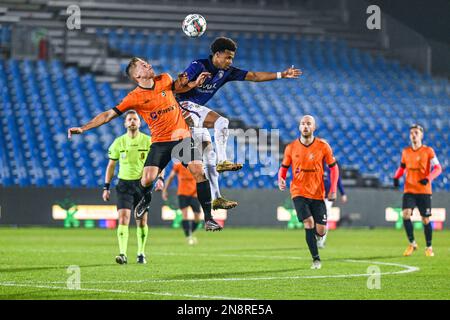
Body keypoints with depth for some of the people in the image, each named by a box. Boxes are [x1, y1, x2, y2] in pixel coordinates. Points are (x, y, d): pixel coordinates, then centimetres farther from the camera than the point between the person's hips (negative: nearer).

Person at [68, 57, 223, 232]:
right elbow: (108, 115, -4)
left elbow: (177, 87, 29)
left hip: (182, 136, 2)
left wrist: (195, 83, 11)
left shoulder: (164, 79, 5)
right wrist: (83, 128, -10)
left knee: (198, 171, -15)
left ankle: (208, 219, -7)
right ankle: (145, 199, 20)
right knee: (147, 178, -19)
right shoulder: (134, 97, -6)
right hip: (160, 141, -2)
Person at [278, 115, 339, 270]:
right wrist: (281, 179, -12)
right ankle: (316, 259, -5)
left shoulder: (323, 146, -3)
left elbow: (333, 167, 5)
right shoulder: (291, 148, -1)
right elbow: (284, 167, 10)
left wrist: (333, 190, -3)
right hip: (299, 193, 0)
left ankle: (320, 235, 37)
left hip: (318, 194, 0)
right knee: (309, 223, -18)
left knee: (320, 231, -3)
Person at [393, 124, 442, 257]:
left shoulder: (428, 151, -4)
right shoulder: (406, 152, 6)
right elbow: (402, 167, 20)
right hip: (409, 190, 2)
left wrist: (428, 178, -24)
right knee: (406, 215, -17)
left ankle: (429, 247, 17)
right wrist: (396, 177, 0)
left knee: (426, 220, 1)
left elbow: (438, 168, -6)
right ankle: (412, 243, -1)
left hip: (424, 191, -2)